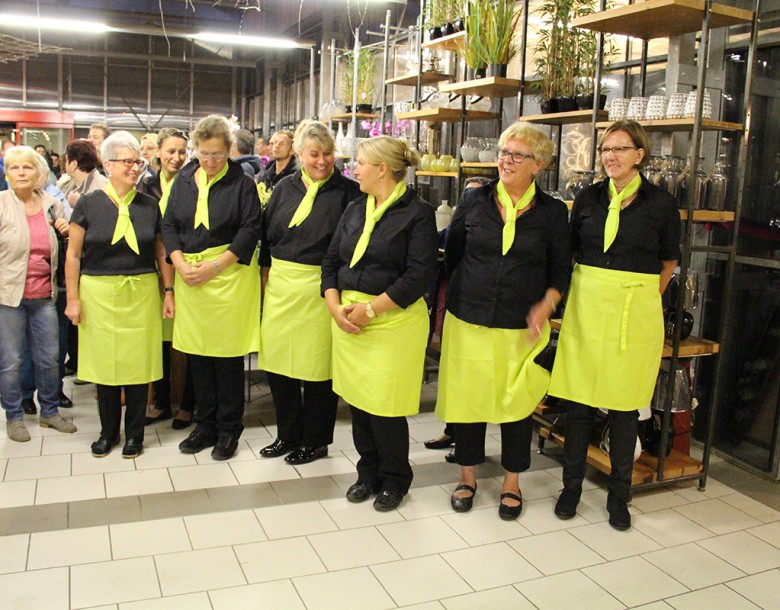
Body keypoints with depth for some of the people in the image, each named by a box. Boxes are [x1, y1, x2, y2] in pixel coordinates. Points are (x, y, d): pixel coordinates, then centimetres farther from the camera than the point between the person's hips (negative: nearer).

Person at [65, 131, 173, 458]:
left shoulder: (150, 205, 5)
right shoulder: (89, 204, 0)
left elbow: (161, 252, 9)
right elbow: (73, 254, 1)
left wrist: (168, 292, 3)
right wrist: (73, 298, -3)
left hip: (141, 293, 1)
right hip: (98, 293, 0)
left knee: (138, 361, 4)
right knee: (104, 361, 7)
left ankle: (134, 433, 20)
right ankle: (108, 431, 25)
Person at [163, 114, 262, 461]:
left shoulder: (242, 183, -2)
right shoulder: (183, 180, 11)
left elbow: (250, 230, -8)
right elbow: (169, 225, 10)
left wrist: (214, 266, -14)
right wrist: (180, 264, -6)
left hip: (230, 273, -4)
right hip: (189, 277, 4)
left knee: (227, 353, 1)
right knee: (197, 353, 9)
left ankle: (228, 430, 15)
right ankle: (205, 426, 24)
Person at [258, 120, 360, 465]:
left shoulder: (347, 192, -3)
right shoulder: (285, 189, 10)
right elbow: (267, 239, 15)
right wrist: (266, 281, 11)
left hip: (319, 289, -5)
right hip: (280, 285, 5)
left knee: (315, 367, 3)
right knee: (276, 361, 8)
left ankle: (315, 440, 22)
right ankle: (288, 434, 27)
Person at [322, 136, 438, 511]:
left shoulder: (418, 213, -7)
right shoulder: (355, 209, 14)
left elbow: (419, 275, -15)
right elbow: (331, 260, 13)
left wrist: (370, 309, -17)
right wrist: (335, 306, -3)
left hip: (393, 321, -6)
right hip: (347, 318, 6)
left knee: (385, 405, -1)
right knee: (357, 399, 11)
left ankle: (394, 480, 22)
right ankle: (368, 473, 30)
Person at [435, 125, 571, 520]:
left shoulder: (552, 212, 0)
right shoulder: (474, 201, 2)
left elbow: (561, 272, 4)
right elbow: (451, 257, 10)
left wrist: (546, 305, -13)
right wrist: (447, 301, 10)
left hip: (520, 329, 0)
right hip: (468, 321, 1)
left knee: (517, 402, 8)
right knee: (466, 397, 8)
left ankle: (511, 482, 28)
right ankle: (468, 475, 29)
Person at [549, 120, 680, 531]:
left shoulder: (661, 204, 0)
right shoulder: (587, 199, 6)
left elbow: (668, 263, 11)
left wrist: (642, 298, 6)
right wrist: (589, 292, 6)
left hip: (635, 312, -2)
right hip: (585, 307, 2)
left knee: (624, 405, 6)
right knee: (578, 399, 5)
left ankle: (619, 496, 22)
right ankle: (571, 486, 21)